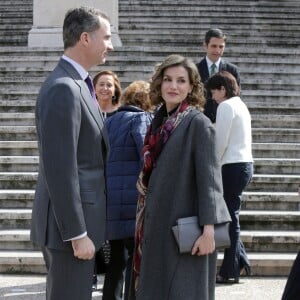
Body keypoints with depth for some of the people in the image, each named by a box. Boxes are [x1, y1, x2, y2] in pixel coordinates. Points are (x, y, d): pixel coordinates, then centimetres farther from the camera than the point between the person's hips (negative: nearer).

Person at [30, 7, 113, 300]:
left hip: (78, 221, 10)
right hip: (70, 223, -10)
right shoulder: (63, 89, -19)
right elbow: (60, 170, -23)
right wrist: (77, 233, -21)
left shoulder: (76, 84, 13)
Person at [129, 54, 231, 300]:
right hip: (157, 226, 7)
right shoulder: (160, 121, 10)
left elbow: (209, 178, -15)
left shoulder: (198, 123, -11)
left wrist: (208, 230, -21)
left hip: (184, 228, -7)